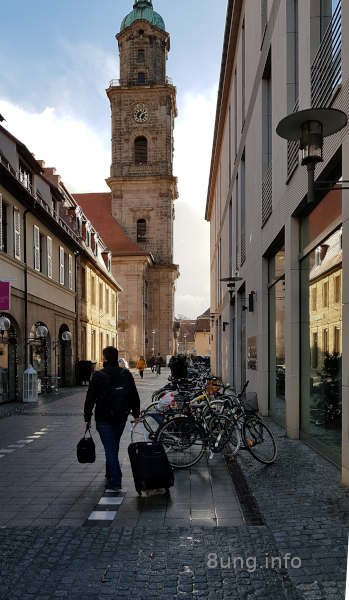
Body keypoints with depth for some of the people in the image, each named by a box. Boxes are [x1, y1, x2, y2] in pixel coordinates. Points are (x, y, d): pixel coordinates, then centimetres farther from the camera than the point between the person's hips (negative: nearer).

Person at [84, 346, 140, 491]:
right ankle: (110, 474, 36)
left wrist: (87, 418, 2)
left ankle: (116, 482, -10)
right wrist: (136, 414, 14)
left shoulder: (98, 376, -11)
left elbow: (90, 399, -7)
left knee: (110, 448, -3)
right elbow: (135, 396, 6)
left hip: (103, 419, -4)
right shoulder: (127, 375, 1)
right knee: (114, 446, 21)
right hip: (121, 418, 4)